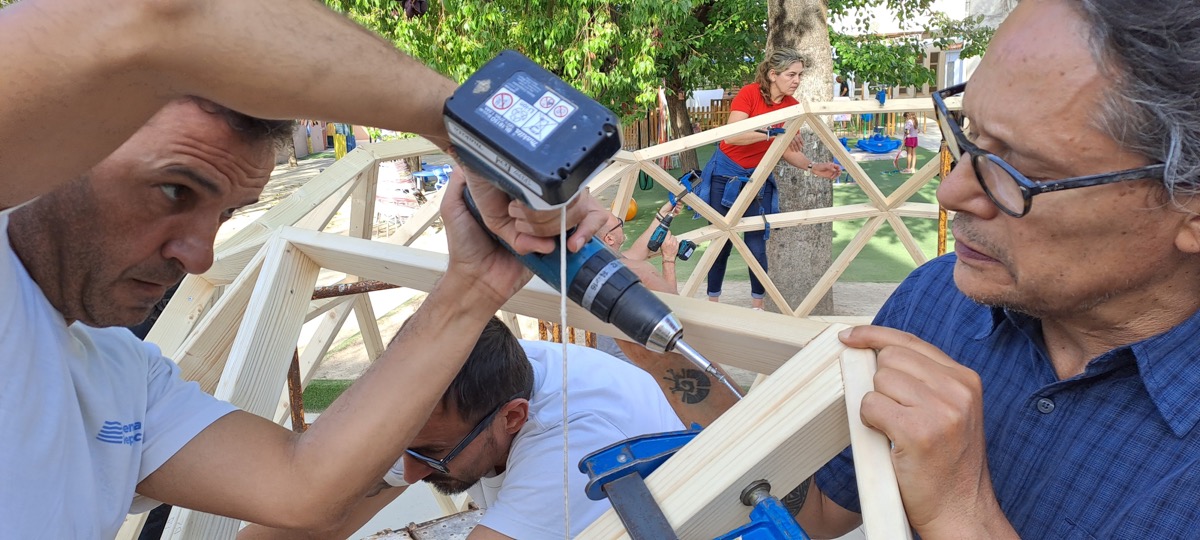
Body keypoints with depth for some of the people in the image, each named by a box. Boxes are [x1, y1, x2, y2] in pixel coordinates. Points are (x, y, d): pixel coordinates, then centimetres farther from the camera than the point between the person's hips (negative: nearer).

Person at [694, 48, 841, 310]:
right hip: (725, 174, -3)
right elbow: (732, 135, -30)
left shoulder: (793, 107, -4)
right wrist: (772, 133, -38)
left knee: (757, 246, -2)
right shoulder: (749, 94, -18)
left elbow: (789, 151, 2)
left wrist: (813, 167, -14)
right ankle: (712, 302, 17)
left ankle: (758, 305, 12)